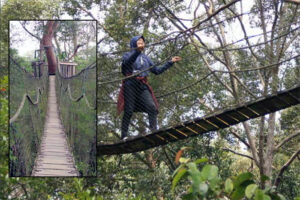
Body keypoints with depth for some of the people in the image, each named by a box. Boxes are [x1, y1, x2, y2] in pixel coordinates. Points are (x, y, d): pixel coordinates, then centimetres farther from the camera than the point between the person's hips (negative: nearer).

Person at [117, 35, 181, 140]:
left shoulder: (145, 58, 23)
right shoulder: (127, 55, 7)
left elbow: (157, 70, 23)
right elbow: (127, 62, -19)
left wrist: (170, 62, 19)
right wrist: (137, 51, -34)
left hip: (143, 86, 4)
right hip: (130, 85, -4)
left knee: (152, 107, -15)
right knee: (128, 111, -5)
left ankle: (154, 131, -15)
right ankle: (124, 135, 3)